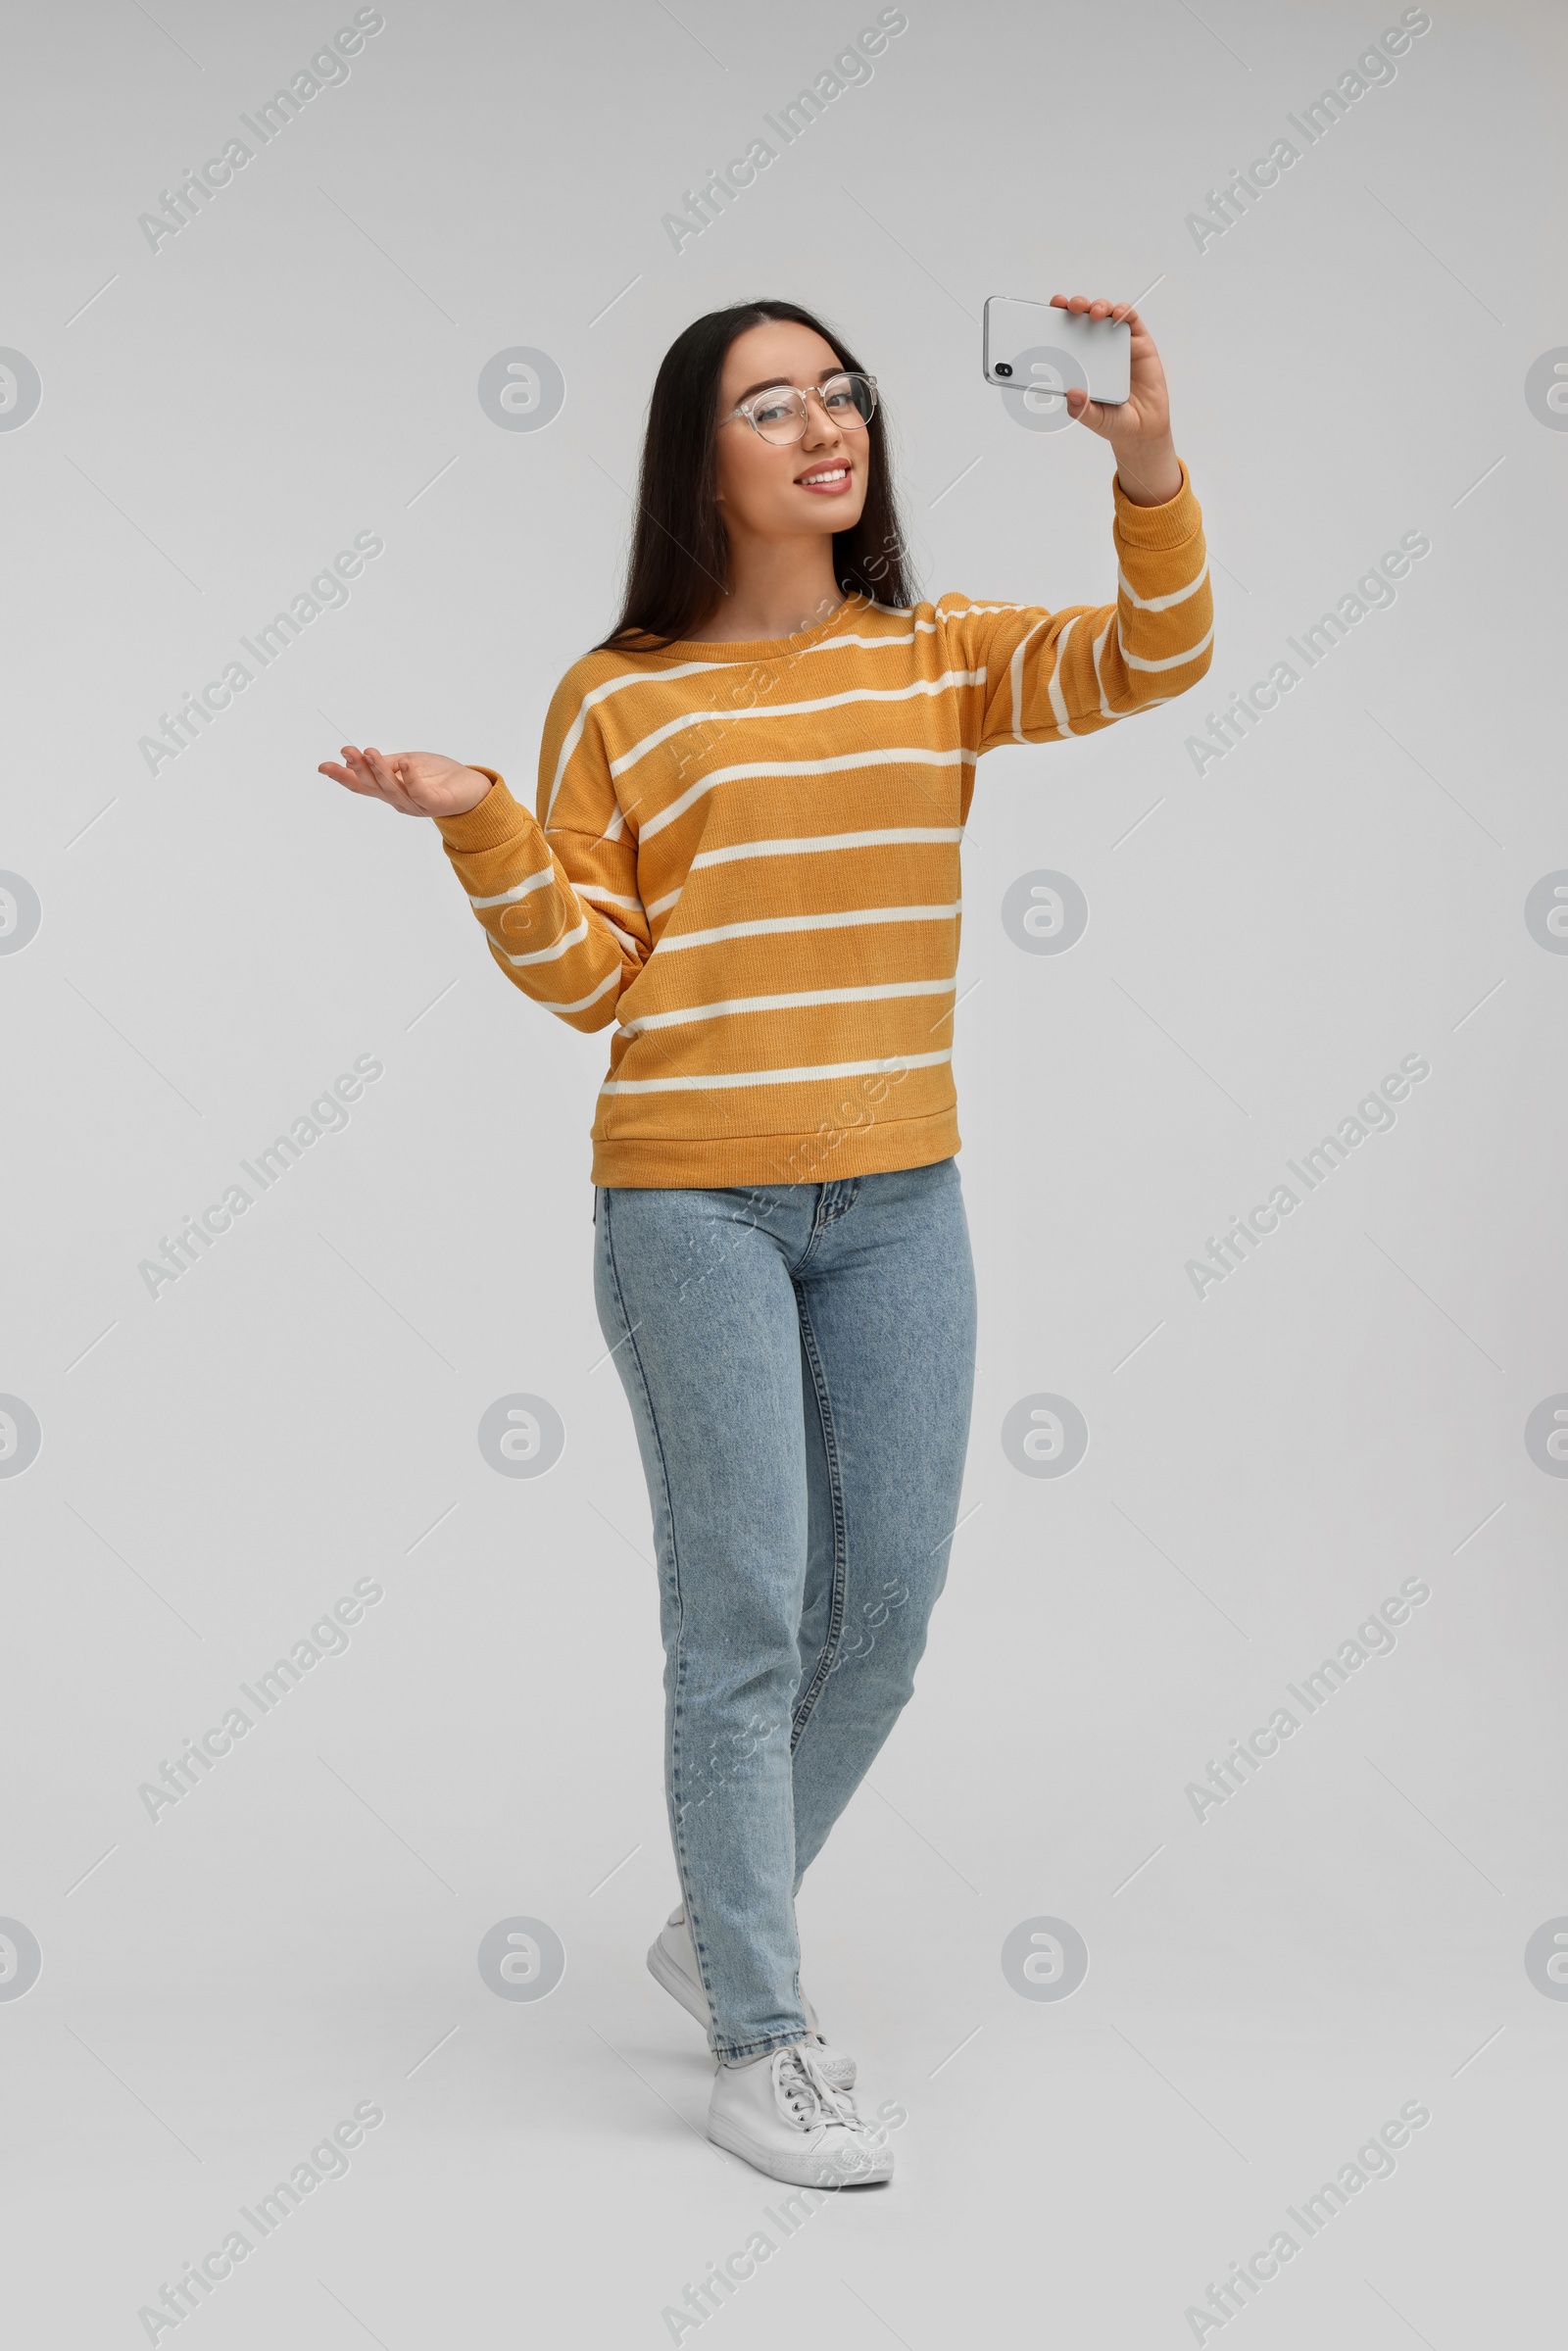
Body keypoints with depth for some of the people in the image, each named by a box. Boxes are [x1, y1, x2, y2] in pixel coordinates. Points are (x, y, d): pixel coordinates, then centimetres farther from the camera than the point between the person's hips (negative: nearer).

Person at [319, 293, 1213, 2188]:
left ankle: (716, 1922, 32)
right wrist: (478, 828, -14)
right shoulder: (618, 700, 2)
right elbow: (588, 977, 1)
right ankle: (758, 2038, 9)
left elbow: (1152, 656, -9)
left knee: (885, 1606, 9)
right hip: (690, 1202, -4)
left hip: (898, 1198, 4)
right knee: (744, 1618, -3)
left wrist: (1148, 463, -25)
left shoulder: (940, 661, 8)